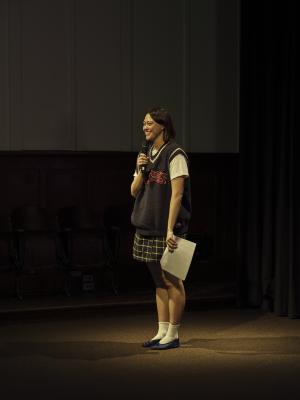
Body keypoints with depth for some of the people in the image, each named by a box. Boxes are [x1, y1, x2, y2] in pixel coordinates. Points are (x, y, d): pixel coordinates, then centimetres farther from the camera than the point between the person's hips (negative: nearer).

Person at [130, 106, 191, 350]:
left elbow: (177, 194, -15)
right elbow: (134, 191, 14)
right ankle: (162, 332, 18)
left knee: (172, 281, -2)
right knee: (159, 281, 12)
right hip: (147, 228, 8)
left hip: (166, 229, -7)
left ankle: (173, 335, 5)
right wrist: (141, 170, -5)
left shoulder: (175, 154, -9)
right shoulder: (147, 154, 14)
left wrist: (170, 229, -20)